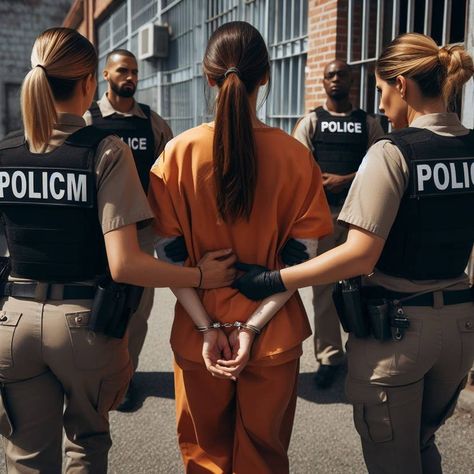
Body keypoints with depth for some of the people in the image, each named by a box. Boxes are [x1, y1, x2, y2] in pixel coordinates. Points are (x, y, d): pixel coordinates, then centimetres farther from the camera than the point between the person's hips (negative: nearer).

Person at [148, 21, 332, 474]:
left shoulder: (179, 152, -9)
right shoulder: (294, 156, -9)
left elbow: (167, 253, -9)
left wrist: (207, 328, -7)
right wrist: (251, 327, -9)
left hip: (197, 335, 0)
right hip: (274, 337, 0)